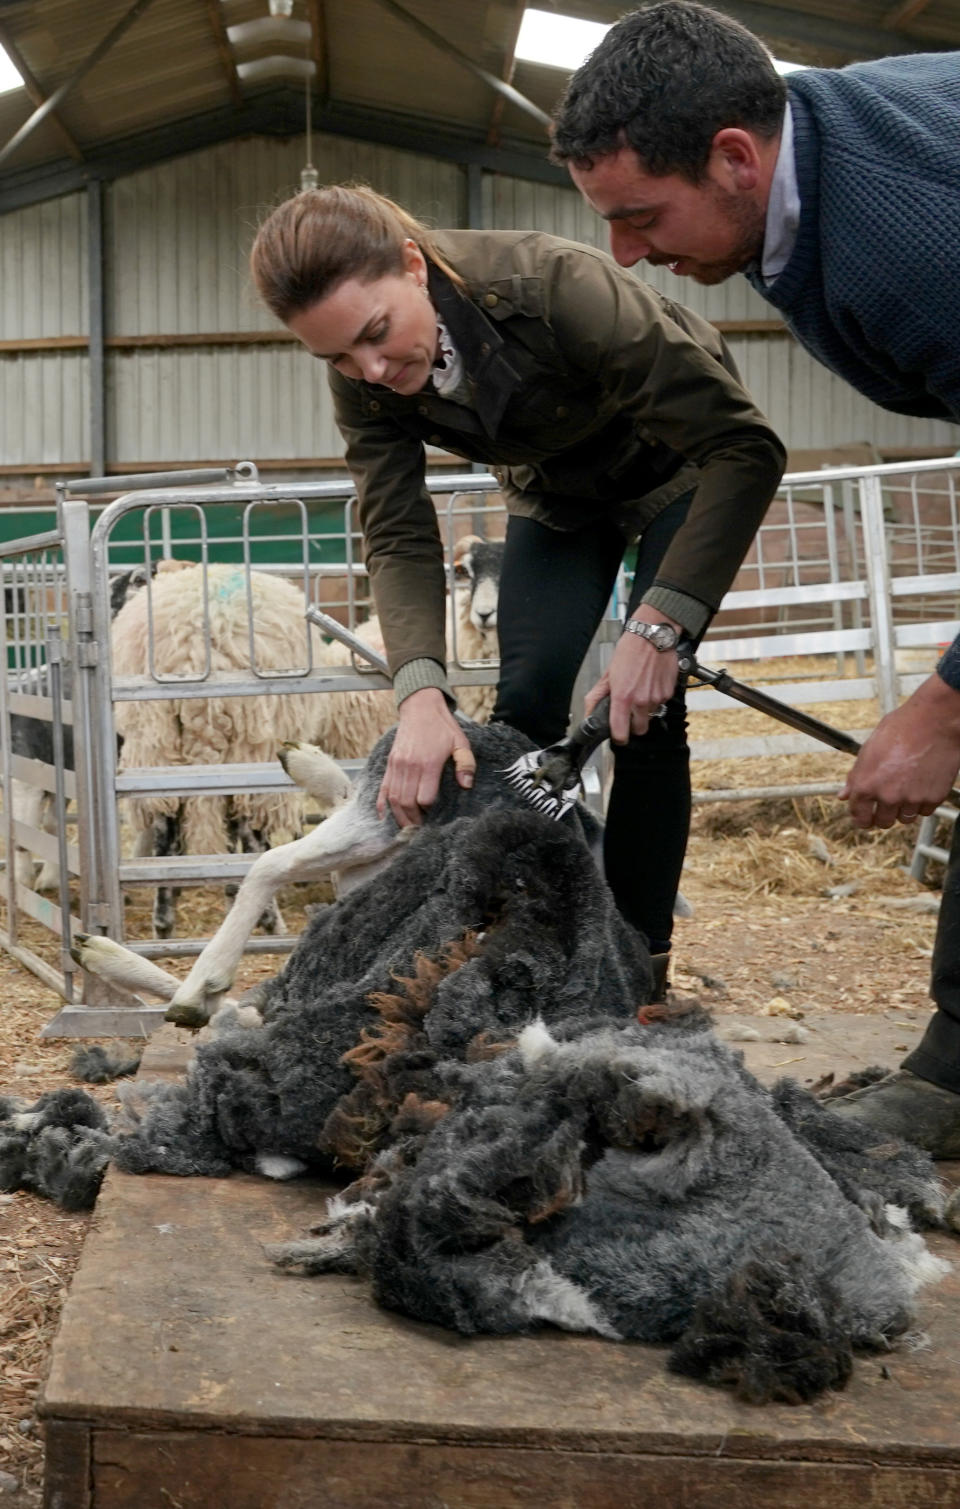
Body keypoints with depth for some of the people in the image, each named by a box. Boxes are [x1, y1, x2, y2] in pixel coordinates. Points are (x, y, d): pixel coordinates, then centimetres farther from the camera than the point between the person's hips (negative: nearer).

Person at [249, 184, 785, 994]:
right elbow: (399, 539, -23)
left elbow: (747, 447, -39)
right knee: (527, 699, -8)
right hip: (559, 486, 5)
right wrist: (421, 691, -41)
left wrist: (658, 626, -44)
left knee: (643, 707, -14)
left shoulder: (560, 287, -40)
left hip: (681, 464, -4)